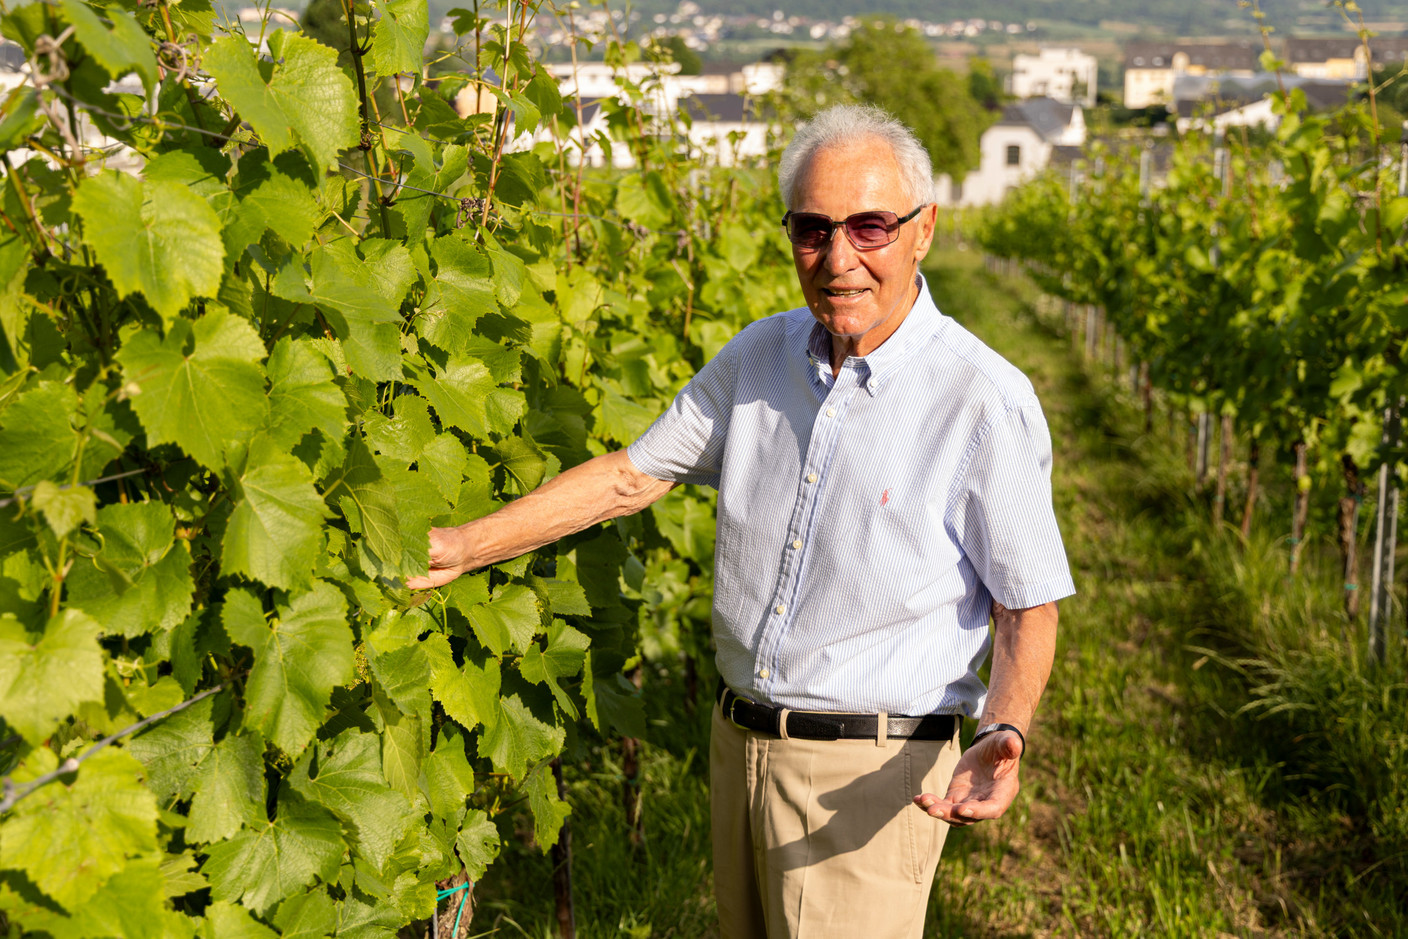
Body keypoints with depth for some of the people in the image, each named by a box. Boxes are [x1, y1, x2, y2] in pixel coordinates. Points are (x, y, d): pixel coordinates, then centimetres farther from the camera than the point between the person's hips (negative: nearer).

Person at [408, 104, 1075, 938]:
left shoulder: (988, 403, -15)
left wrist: (1004, 737, -27)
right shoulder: (760, 355, 2)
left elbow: (1029, 608, -9)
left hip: (866, 775, -5)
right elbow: (631, 475, 9)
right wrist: (461, 547, 7)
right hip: (740, 743, 6)